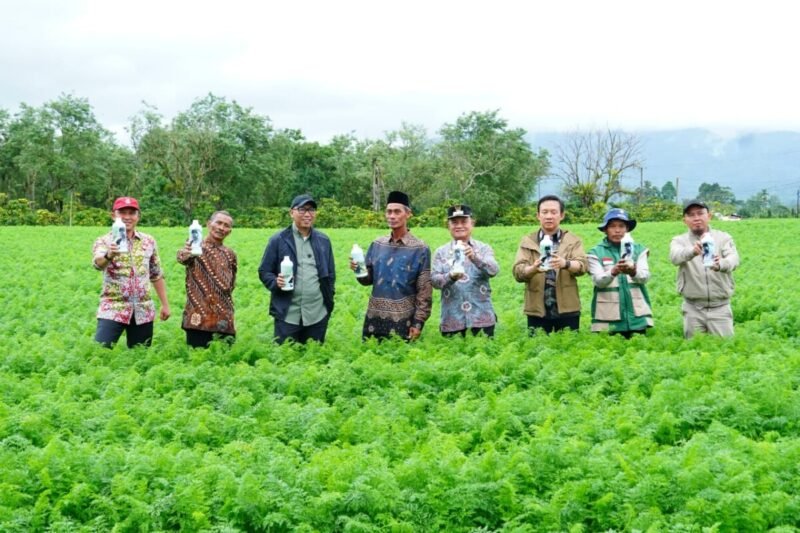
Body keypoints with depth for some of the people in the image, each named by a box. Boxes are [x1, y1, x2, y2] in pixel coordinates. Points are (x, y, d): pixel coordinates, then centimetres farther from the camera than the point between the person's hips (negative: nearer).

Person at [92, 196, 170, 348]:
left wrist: (165, 304, 16)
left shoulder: (148, 241, 8)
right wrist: (109, 255, -48)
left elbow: (156, 275, 17)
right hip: (113, 309, -3)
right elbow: (98, 263, -26)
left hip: (143, 311, 3)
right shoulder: (104, 241, -4)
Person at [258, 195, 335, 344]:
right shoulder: (278, 240, 0)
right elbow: (264, 271, 4)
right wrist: (275, 282, -16)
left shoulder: (323, 240, 11)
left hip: (318, 314, 3)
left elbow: (331, 273, 17)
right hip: (288, 315, -3)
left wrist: (329, 298, 10)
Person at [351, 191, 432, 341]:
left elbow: (425, 290, -5)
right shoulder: (377, 244, 7)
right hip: (374, 319, 4)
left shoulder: (420, 249, -6)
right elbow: (368, 279, 12)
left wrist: (418, 322, -8)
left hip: (403, 321, -4)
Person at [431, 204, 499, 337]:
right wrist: (450, 277, -24)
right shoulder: (441, 252, 7)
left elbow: (493, 270, -10)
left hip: (482, 319, 0)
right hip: (452, 321, 0)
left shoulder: (484, 248, 6)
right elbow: (434, 279, -3)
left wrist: (475, 257, -28)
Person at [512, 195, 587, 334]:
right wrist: (533, 268, -27)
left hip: (567, 309, 0)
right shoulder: (527, 242, 8)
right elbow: (518, 272, -3)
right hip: (537, 310, 0)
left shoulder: (573, 240, 8)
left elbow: (583, 265, -7)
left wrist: (565, 263, -29)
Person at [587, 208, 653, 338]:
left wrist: (633, 272, -28)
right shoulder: (596, 253, 3)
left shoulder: (638, 250, 9)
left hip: (636, 316, 2)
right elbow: (598, 281, -10)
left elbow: (645, 276, -4)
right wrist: (613, 272, -31)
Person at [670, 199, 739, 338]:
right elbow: (675, 257, -20)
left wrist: (720, 265, -40)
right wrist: (693, 251, -43)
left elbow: (734, 259, -16)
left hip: (720, 307, 0)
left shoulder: (723, 238, 4)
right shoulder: (679, 241, 4)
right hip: (693, 309, 1)